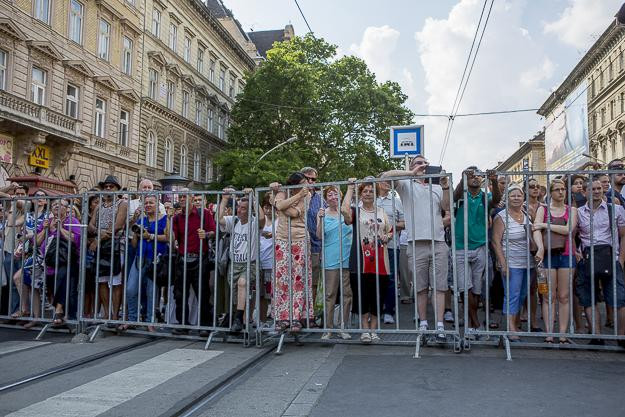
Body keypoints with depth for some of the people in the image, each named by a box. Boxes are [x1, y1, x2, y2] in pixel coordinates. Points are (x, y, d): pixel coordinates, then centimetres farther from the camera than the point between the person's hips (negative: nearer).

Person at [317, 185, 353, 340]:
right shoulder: (323, 214, 3)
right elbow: (320, 235, -5)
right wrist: (320, 220, -22)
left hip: (347, 259, 2)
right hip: (330, 260, -2)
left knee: (347, 294, 6)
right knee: (330, 295, 1)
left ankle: (343, 327, 17)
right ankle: (328, 328, 8)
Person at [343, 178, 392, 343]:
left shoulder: (382, 212, 17)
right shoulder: (356, 212, 4)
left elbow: (390, 231, 25)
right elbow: (344, 209, -19)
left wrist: (387, 237, 1)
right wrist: (350, 187, -9)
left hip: (380, 263, 4)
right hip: (361, 262, -3)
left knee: (378, 296, 6)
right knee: (363, 296, -2)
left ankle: (373, 329, 19)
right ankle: (365, 329, 10)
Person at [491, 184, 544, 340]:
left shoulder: (527, 215, 9)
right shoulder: (501, 217, -7)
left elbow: (535, 231, -8)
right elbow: (496, 242, -10)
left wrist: (541, 248, -27)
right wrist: (503, 264, -15)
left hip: (527, 263, 6)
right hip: (511, 263, -6)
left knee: (521, 296, 13)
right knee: (512, 296, -7)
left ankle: (516, 325, 24)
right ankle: (511, 329, -3)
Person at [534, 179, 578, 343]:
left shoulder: (571, 210, 11)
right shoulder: (543, 209, 9)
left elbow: (569, 229, -7)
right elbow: (536, 228, -6)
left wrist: (546, 225, -9)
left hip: (566, 255, 1)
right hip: (548, 254, -1)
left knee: (564, 296, 3)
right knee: (548, 297, -1)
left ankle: (563, 334, 9)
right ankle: (549, 334, 3)